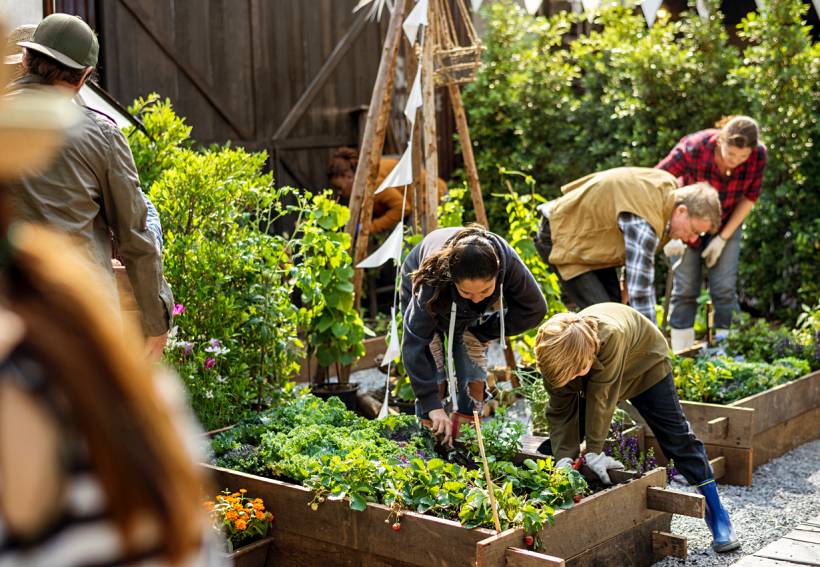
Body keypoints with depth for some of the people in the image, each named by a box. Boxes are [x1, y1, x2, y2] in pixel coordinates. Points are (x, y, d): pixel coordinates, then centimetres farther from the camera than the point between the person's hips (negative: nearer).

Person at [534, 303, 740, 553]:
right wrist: (563, 459, -34)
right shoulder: (557, 357, -31)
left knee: (677, 438, -4)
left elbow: (601, 398, -41)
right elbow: (561, 413, -23)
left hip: (645, 363, -4)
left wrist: (594, 453, -35)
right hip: (596, 372, 4)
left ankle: (716, 513, 7)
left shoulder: (611, 335, -47)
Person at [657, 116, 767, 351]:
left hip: (727, 223, 2)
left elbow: (749, 197, -8)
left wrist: (723, 238, -11)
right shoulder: (693, 147, -33)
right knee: (685, 289, -5)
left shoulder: (758, 155, -24)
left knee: (724, 288, -8)